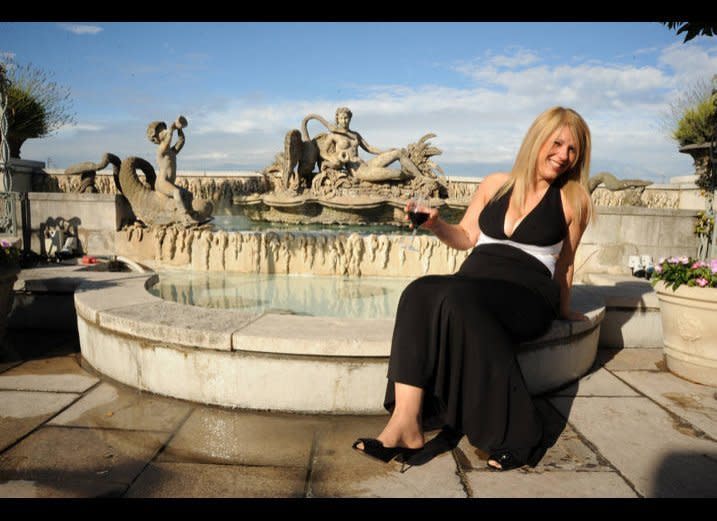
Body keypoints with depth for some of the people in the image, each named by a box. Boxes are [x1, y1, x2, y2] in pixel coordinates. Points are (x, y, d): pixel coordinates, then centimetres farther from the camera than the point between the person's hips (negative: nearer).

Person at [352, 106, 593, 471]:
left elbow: (564, 263, 16)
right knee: (420, 292, -31)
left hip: (528, 294, -3)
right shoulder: (495, 185, 15)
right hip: (475, 280, 3)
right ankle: (406, 423, -39)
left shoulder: (573, 199, 9)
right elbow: (466, 237, 20)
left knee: (456, 298, -36)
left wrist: (562, 311, 24)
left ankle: (515, 434, -28)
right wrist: (436, 225, 2)